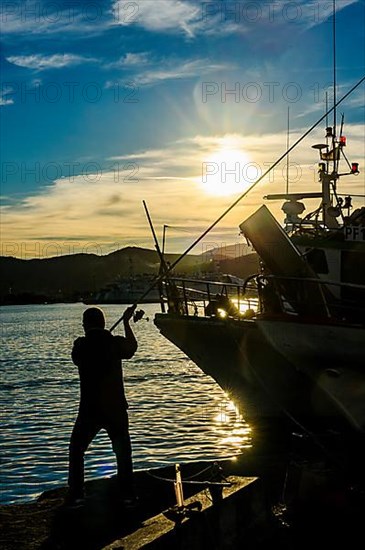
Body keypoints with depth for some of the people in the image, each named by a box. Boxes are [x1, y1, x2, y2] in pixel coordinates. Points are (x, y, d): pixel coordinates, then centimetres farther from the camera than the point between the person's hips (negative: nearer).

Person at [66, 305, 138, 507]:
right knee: (123, 451, 16)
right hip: (115, 408, 1)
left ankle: (76, 495, 11)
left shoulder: (80, 345, -5)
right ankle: (127, 494, 14)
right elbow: (132, 348, 18)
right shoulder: (115, 343, -4)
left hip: (89, 409, -1)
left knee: (76, 451, 15)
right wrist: (126, 322, 29)